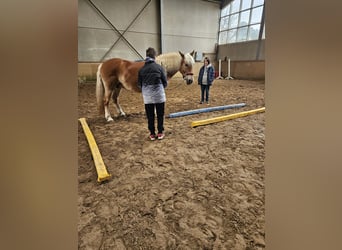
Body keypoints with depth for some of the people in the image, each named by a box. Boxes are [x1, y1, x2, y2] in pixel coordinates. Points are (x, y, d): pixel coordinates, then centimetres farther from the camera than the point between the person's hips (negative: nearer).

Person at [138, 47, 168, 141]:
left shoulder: (142, 69, 3)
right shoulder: (159, 67, -3)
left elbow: (139, 84, 6)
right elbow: (165, 82, 0)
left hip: (147, 96, 2)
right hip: (159, 94, -2)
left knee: (150, 116, 9)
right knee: (160, 115, 10)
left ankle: (152, 134, 17)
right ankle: (160, 133, 17)